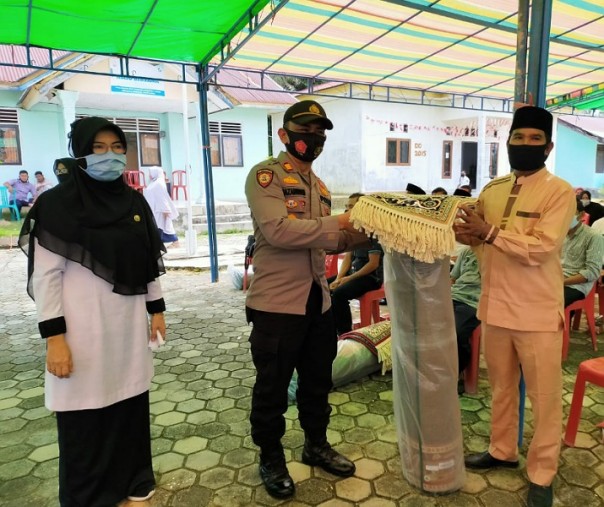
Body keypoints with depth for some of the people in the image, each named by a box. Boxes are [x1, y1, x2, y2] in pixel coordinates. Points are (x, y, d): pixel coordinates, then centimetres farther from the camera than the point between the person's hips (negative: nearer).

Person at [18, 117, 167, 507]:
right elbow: (45, 275, -9)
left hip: (130, 324, 5)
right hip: (83, 330, -4)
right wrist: (54, 338, -13)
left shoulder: (134, 202, 7)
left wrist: (156, 310, 11)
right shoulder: (58, 204, -8)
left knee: (131, 406, 13)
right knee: (85, 418, 7)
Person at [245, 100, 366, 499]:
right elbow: (278, 230, -25)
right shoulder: (265, 175, -10)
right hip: (276, 302, -7)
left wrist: (362, 232, 0)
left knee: (318, 379, 21)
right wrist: (336, 222, -21)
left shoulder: (319, 186, 14)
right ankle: (271, 459, 31)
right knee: (273, 386, 10)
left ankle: (317, 444, 42)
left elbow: (326, 242, 15)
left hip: (318, 300, 8)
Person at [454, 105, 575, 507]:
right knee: (501, 387, 19)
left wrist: (490, 232, -25)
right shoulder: (492, 190, 9)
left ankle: (542, 474, 25)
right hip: (495, 306, 5)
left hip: (538, 312, -5)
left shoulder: (559, 192, -8)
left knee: (545, 396, 8)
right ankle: (503, 450, 38)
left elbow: (541, 249, -20)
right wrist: (469, 235, -6)